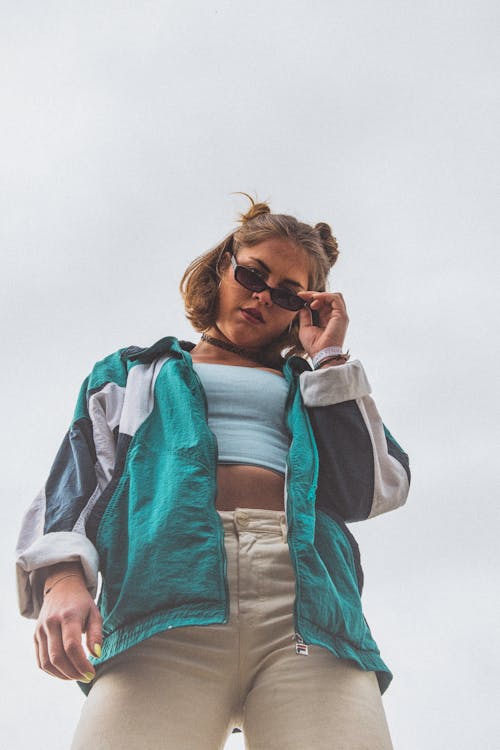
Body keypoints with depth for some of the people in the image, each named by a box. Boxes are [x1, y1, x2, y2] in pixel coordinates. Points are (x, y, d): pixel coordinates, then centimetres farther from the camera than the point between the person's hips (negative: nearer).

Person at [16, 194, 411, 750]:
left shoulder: (310, 385, 33)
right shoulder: (131, 373, 31)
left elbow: (373, 491, 15)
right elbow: (75, 479, 14)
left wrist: (329, 359, 20)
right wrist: (62, 575, -7)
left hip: (308, 603, 1)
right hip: (168, 587, -1)